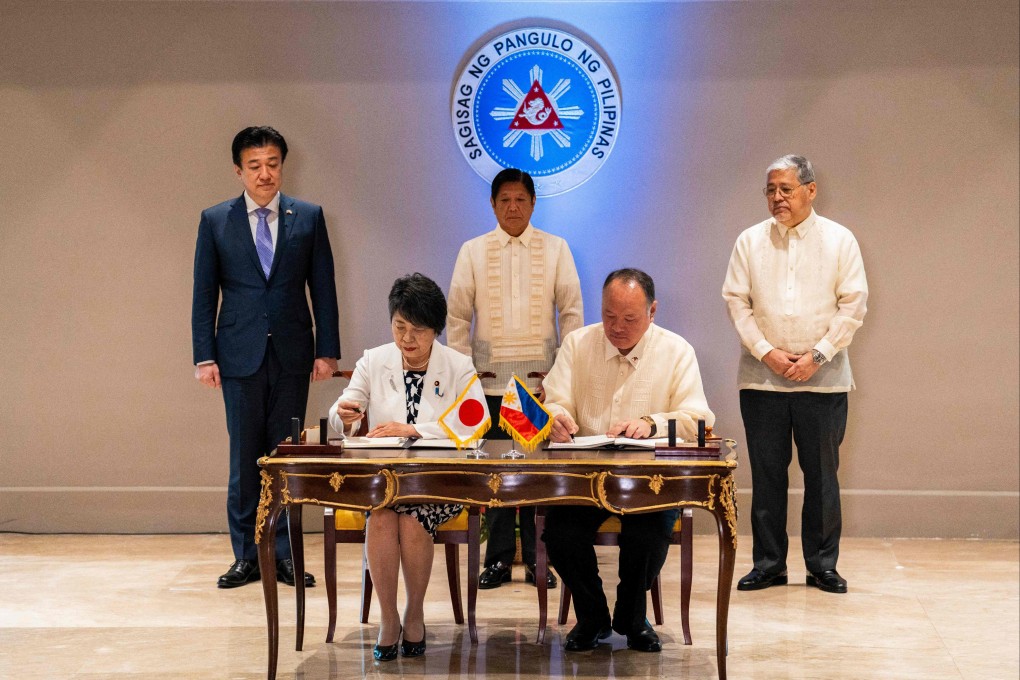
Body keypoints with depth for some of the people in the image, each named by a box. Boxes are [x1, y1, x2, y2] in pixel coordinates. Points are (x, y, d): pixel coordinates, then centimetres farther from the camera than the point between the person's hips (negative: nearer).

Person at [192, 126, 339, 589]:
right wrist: (204, 357, -3)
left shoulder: (308, 217, 5)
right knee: (245, 457, 3)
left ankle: (284, 554, 11)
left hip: (292, 354, 1)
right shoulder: (215, 221, 4)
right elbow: (204, 294, 4)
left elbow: (323, 287, 6)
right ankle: (246, 555, 11)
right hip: (240, 355, 0)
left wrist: (327, 351, 0)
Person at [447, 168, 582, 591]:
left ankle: (537, 559, 7)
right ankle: (498, 559, 9)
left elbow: (572, 311, 6)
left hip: (543, 378, 0)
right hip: (490, 379, 0)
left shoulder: (555, 249, 8)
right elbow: (457, 315, 8)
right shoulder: (473, 251, 8)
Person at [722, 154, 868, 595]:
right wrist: (768, 353, -8)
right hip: (761, 377, 1)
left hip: (822, 378, -1)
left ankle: (822, 564, 12)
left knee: (821, 473, 3)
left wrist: (817, 355, -10)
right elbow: (736, 301, 3)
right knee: (766, 472, 4)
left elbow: (853, 305, -2)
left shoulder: (839, 240, 2)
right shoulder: (750, 241, 6)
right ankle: (768, 563, 12)